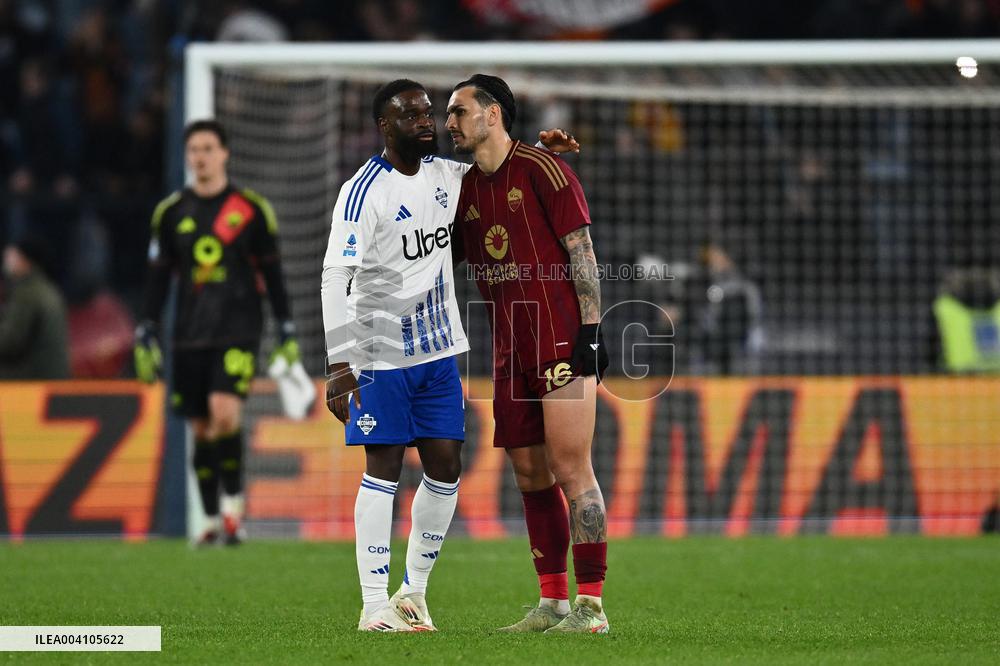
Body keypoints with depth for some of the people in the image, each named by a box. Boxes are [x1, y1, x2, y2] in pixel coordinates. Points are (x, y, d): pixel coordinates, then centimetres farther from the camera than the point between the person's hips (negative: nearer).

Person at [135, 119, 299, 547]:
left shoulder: (252, 210, 3)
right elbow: (157, 280, 12)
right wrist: (146, 338, 6)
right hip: (189, 336, 3)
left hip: (238, 331, -3)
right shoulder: (171, 213, 8)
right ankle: (212, 520, 14)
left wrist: (287, 335, 4)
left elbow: (272, 275, 7)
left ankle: (233, 503, -6)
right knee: (200, 428, 4)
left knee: (224, 412, -22)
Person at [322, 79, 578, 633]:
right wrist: (338, 366, -29)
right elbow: (335, 277, -22)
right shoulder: (364, 191, -16)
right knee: (384, 468, -6)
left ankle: (413, 593, 18)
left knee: (446, 468, 5)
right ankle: (375, 607, -3)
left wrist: (536, 146, 6)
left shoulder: (446, 175, 6)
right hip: (382, 353, -7)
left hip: (438, 350, 7)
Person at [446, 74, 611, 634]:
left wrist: (590, 330, -14)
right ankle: (553, 603, 14)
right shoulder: (466, 188, 14)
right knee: (530, 474, 8)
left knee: (571, 469, -9)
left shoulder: (541, 170, -6)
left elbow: (581, 251, -9)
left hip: (563, 341, -7)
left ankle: (591, 605, -7)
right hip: (511, 352, 7)